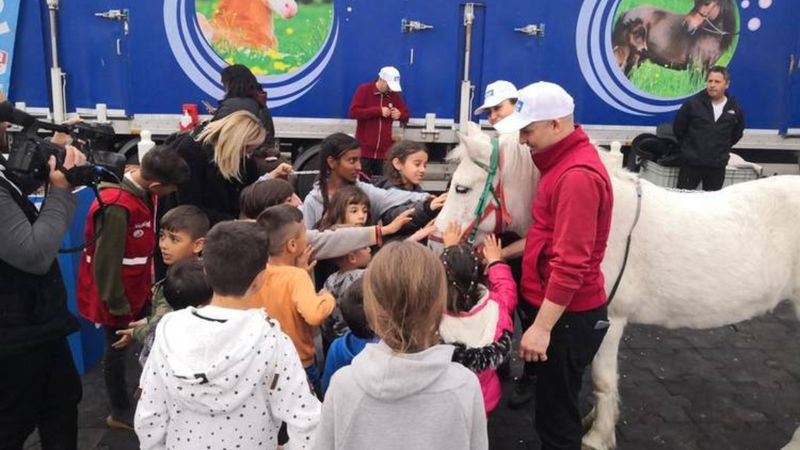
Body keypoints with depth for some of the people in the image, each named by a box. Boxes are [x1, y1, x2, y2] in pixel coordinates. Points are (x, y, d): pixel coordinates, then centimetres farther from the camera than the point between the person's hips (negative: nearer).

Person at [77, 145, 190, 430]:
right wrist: (117, 304, -15)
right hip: (119, 296, -7)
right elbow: (106, 263, -25)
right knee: (118, 350, 10)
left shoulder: (143, 192, -5)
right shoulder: (116, 207, -32)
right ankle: (120, 412, 29)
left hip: (137, 288, 7)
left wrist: (149, 282, 14)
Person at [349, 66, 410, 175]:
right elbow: (353, 112, -12)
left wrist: (399, 114, -8)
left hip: (385, 151, 3)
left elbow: (406, 115, 17)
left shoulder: (395, 94, 10)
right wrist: (378, 111, -16)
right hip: (364, 150, -3)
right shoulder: (364, 90, -2)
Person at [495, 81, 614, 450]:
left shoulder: (578, 175, -23)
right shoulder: (563, 160, 10)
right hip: (552, 306, 10)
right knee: (552, 407, 23)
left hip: (566, 316, -10)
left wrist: (542, 328, -23)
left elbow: (570, 264, -26)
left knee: (555, 419, 5)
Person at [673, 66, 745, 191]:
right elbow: (678, 128, 2)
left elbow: (737, 133, 17)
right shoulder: (693, 103, -9)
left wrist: (723, 149, 12)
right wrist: (688, 147, 8)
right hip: (691, 163, -2)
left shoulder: (735, 109, -1)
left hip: (717, 166, 3)